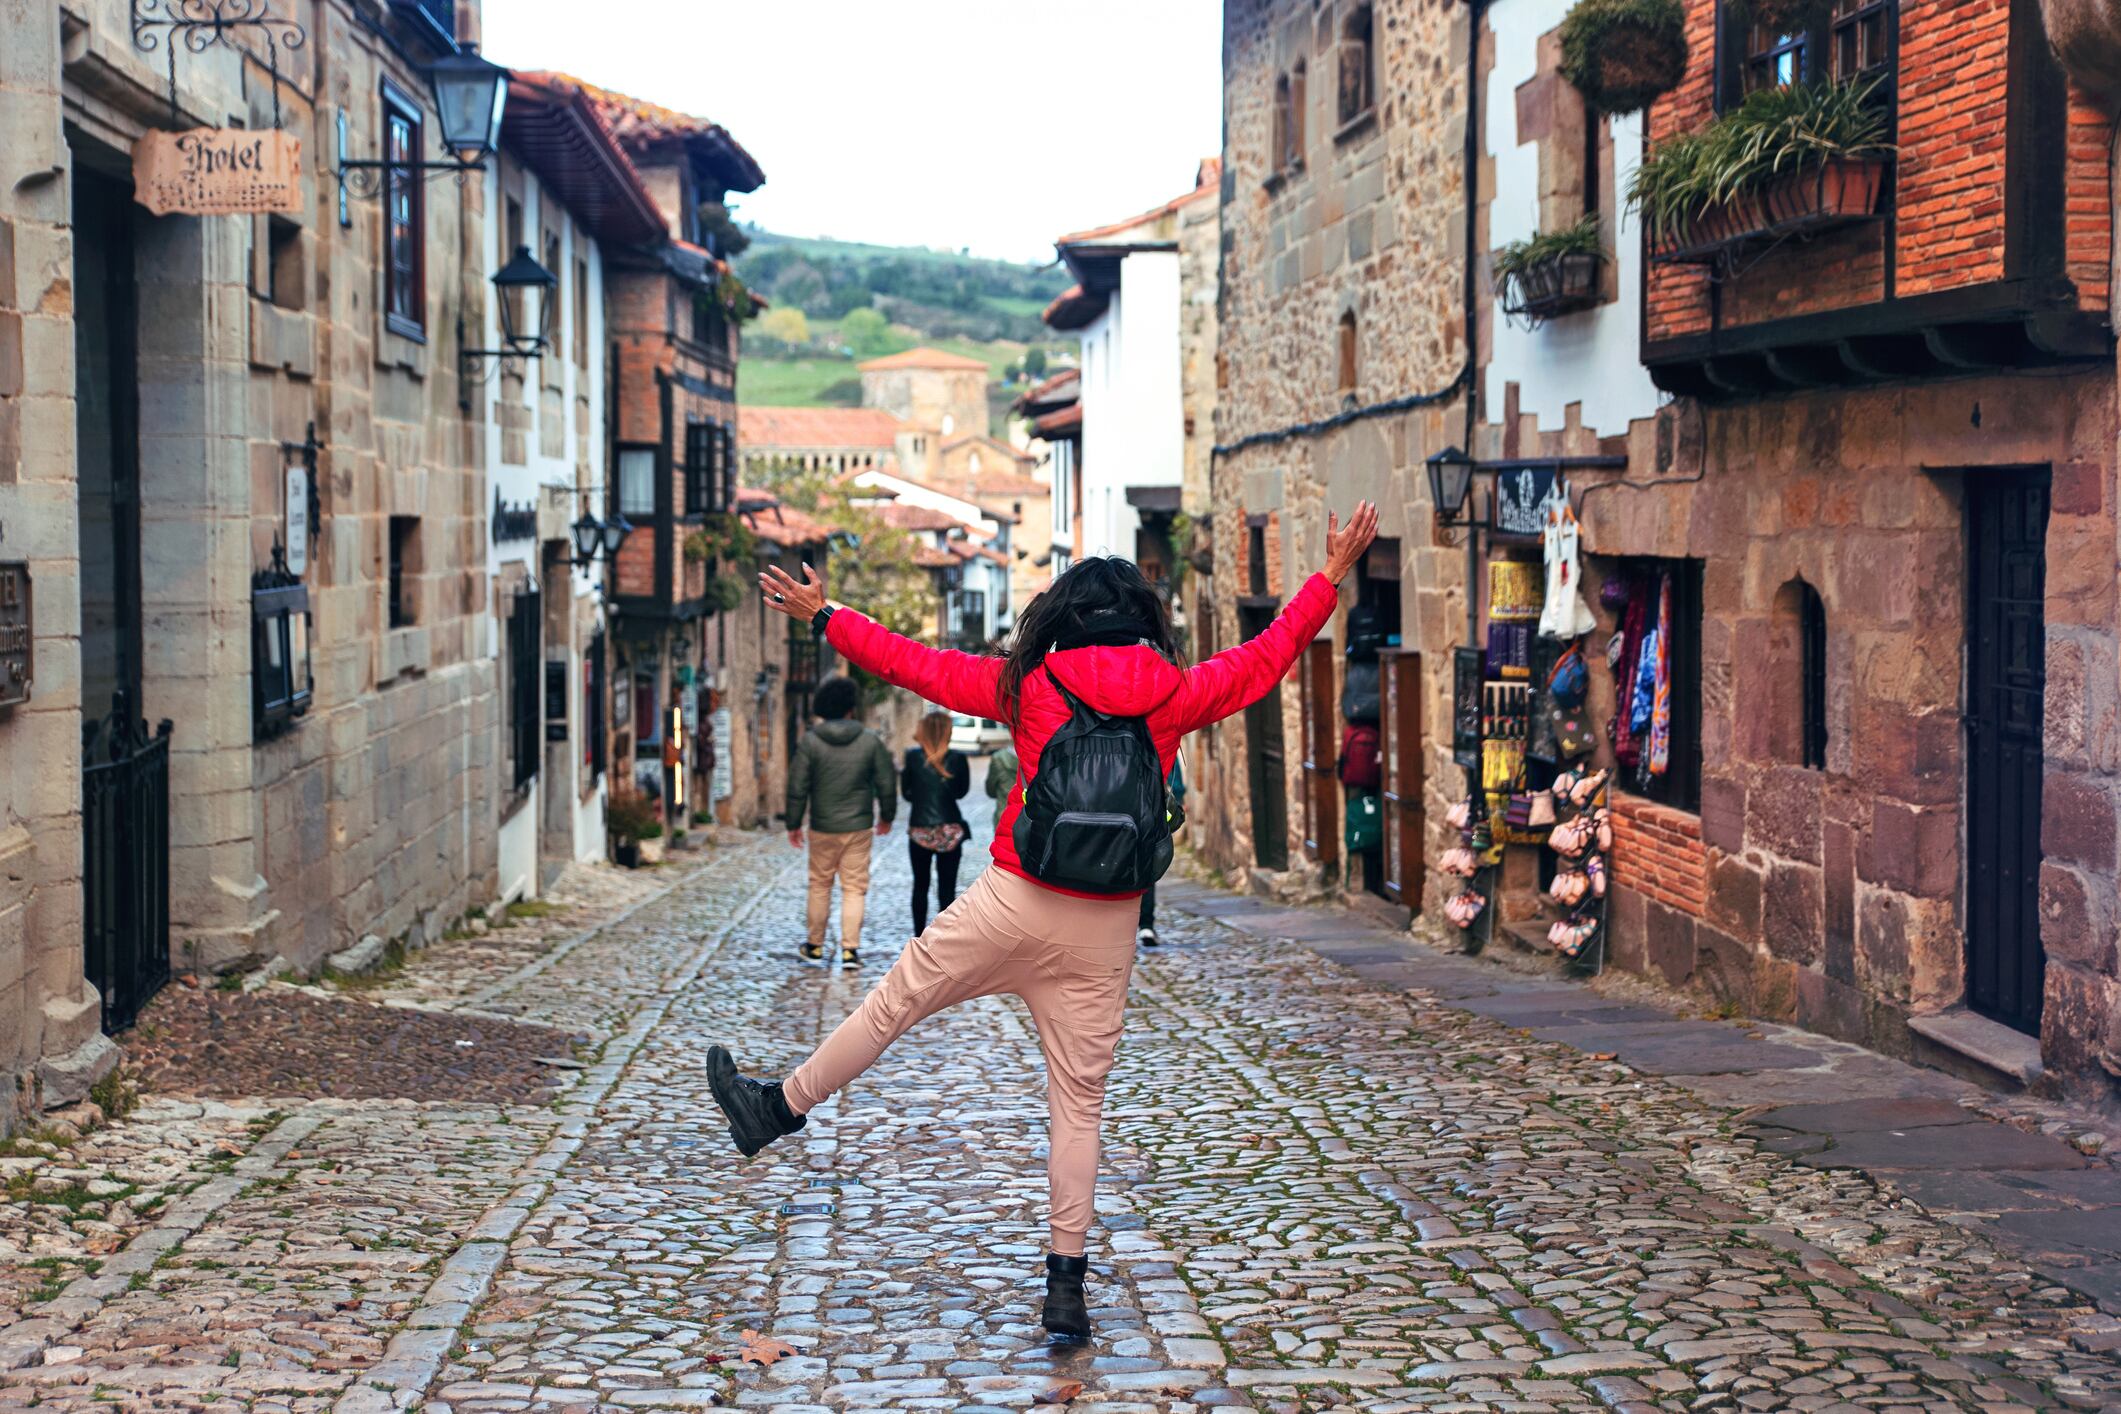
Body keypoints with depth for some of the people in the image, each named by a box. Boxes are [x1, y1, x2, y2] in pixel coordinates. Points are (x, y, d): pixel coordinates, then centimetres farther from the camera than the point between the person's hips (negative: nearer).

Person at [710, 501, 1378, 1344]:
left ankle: (779, 1107, 30)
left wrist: (823, 616, 19)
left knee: (894, 1002, 16)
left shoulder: (1030, 686, 0)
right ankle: (1065, 1278, 9)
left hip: (1014, 903, -2)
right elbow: (1265, 657, 13)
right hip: (1104, 928, 2)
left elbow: (918, 665, 7)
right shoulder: (1176, 697, 2)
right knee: (1078, 1100, 7)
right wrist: (1331, 576, 24)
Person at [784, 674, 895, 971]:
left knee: (819, 885, 14)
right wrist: (886, 816, 18)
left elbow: (797, 787, -6)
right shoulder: (870, 742, -5)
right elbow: (886, 784, 2)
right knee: (854, 888, 5)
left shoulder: (810, 741, -7)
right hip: (858, 827, 0)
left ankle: (815, 947, 21)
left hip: (822, 828, 0)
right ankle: (850, 949, 0)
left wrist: (794, 824, 4)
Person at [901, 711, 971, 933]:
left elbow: (906, 791, 2)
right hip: (950, 832, -1)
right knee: (947, 889, 3)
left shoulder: (913, 756, -7)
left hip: (919, 832, 1)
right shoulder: (957, 759, -6)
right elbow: (962, 791, 7)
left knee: (920, 886, 16)